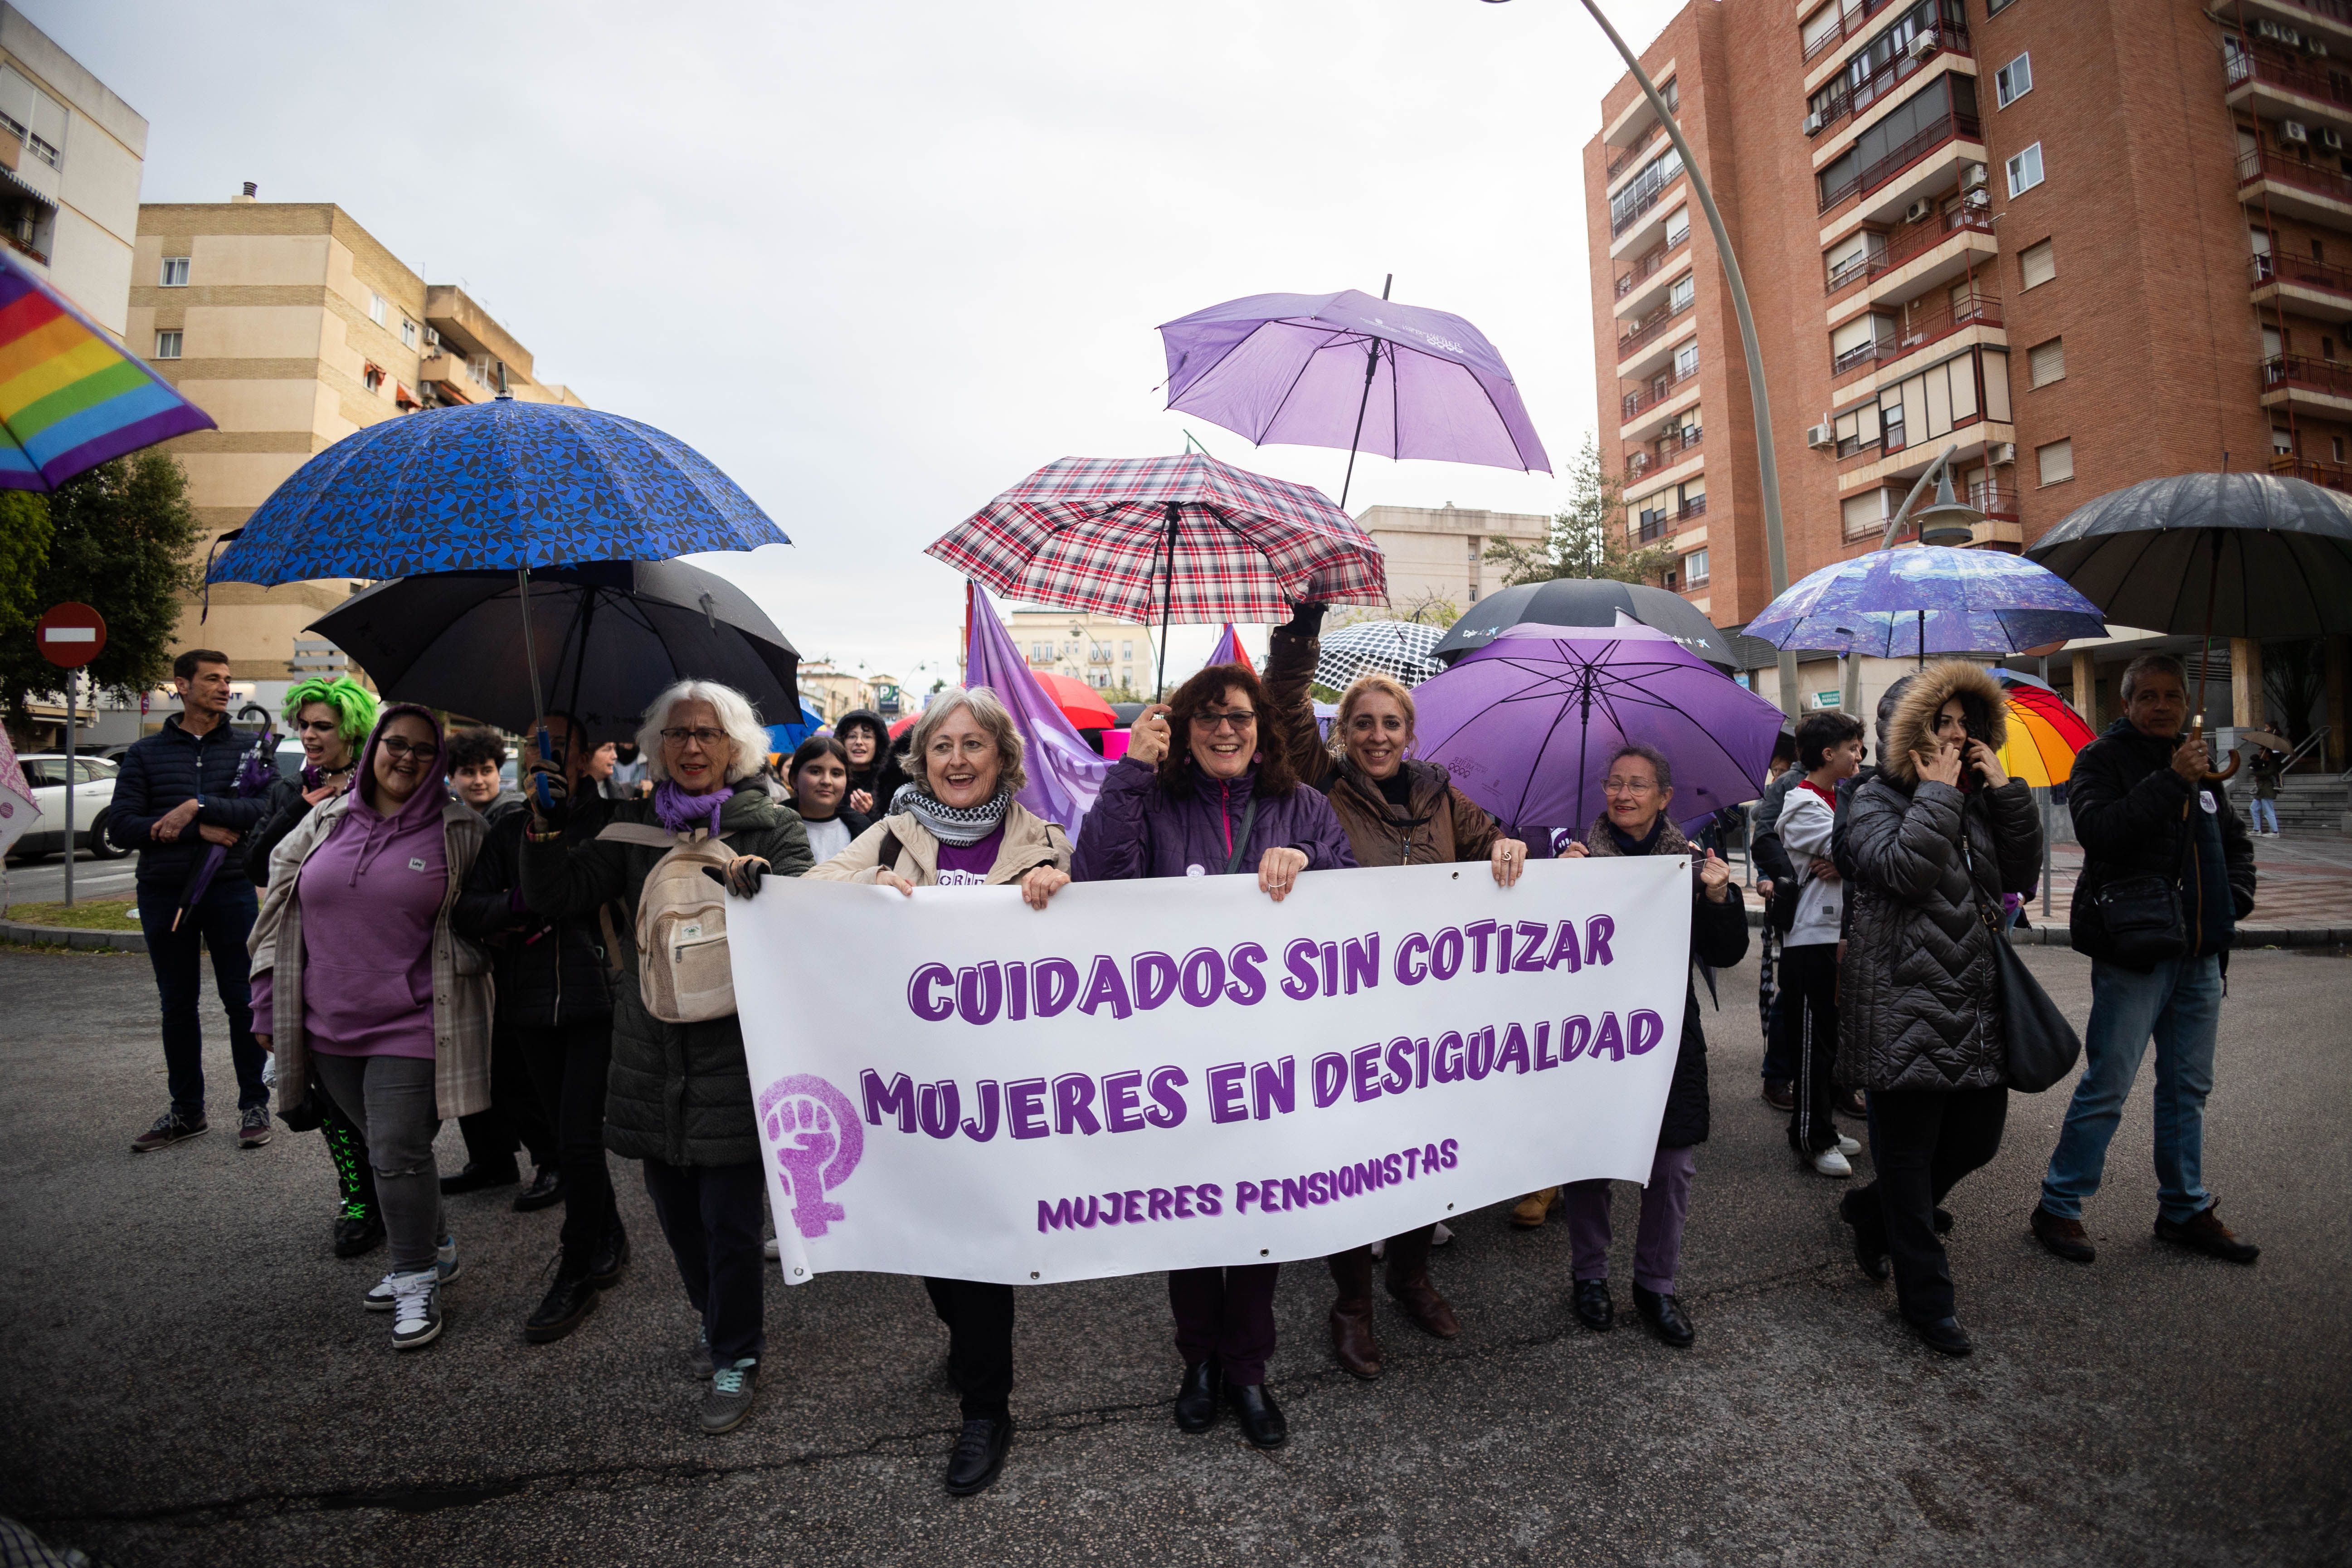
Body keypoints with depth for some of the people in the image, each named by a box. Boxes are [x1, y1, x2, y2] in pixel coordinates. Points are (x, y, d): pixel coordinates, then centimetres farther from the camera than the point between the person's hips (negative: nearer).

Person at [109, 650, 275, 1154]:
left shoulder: (248, 748, 4)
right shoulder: (146, 753, 8)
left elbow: (267, 808, -11)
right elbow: (121, 825, -2)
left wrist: (200, 806, -20)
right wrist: (201, 830, -14)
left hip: (230, 889, -2)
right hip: (164, 894, 2)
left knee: (242, 1000, 1)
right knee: (177, 1006, 11)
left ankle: (254, 1106, 13)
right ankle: (186, 1111, 23)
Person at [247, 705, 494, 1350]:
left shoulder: (459, 830, -3)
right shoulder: (325, 822, 8)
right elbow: (281, 908, 14)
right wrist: (269, 1006, 13)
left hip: (412, 1027, -5)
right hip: (330, 1027, 5)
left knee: (399, 1154, -5)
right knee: (384, 1146, 16)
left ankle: (417, 1281, 12)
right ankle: (433, 1249, 33)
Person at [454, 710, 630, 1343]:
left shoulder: (610, 819, -3)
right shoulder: (509, 826, 9)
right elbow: (469, 910, 3)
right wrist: (524, 903, -14)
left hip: (595, 1001, -5)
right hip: (530, 1006, 5)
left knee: (578, 1138, -3)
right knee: (563, 1132, 15)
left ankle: (577, 1275, 15)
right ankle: (608, 1241, 35)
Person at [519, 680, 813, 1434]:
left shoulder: (771, 826, -4)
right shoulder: (634, 824, 7)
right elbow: (559, 898, 3)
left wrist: (763, 878, -31)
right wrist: (546, 826, -12)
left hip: (734, 1055, -4)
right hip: (652, 1056, 4)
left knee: (730, 1222, 4)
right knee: (677, 1215, 19)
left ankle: (736, 1358, 26)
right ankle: (719, 1321, 43)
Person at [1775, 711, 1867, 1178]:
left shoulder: (1836, 799, 15)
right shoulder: (1804, 805, -12)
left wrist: (1841, 863, -12)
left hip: (1836, 932, 9)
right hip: (1810, 936, -9)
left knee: (1828, 1036, 15)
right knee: (1813, 1040, -2)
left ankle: (1823, 1128, 26)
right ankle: (1811, 1139, 7)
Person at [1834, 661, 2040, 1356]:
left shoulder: (1975, 802, 16)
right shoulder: (1875, 801, -5)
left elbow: (2021, 873, 6)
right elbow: (1906, 867, -22)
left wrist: (2007, 790, 0)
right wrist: (1938, 794, -13)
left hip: (1974, 1001, 7)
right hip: (1905, 1007, -7)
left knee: (1978, 1138, 14)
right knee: (1909, 1149, 3)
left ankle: (1870, 1209, 38)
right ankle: (1925, 1298, 16)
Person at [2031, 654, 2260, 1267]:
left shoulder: (2200, 766, 16)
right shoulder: (2103, 758, -4)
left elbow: (2235, 841, 28)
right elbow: (2098, 829, -22)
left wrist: (2235, 899, 13)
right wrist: (2172, 780, -23)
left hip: (2200, 954, 7)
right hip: (2133, 950, -7)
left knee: (2188, 1088, 15)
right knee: (2107, 1086, -6)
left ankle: (2185, 1210, 27)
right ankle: (2058, 1206, 4)